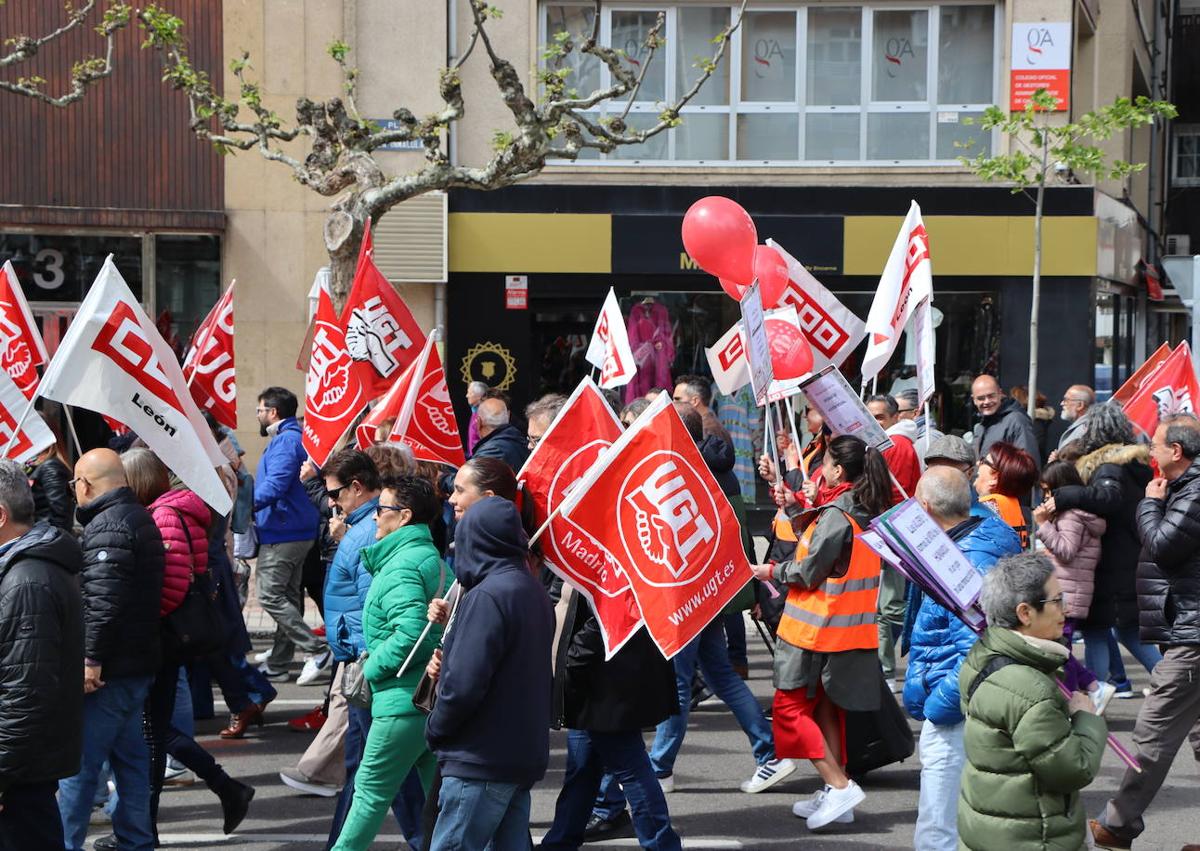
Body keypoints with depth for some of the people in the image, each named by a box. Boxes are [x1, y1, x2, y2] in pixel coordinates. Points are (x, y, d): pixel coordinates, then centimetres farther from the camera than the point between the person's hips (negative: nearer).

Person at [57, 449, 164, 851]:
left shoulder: (107, 526, -17)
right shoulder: (139, 518, 15)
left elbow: (104, 600, -25)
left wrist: (92, 658, -23)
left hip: (109, 668, -10)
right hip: (137, 662, 10)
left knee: (78, 763, -4)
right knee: (129, 756, 16)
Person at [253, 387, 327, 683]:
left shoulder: (285, 442, -16)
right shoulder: (297, 437, 17)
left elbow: (273, 487, -27)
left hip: (281, 533, -11)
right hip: (297, 532, 11)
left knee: (270, 597, -10)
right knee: (287, 598, 13)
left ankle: (316, 650, -13)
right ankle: (277, 664, 20)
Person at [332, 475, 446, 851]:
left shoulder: (401, 566, -14)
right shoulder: (433, 558, 15)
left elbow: (410, 632, -27)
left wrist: (371, 668, -13)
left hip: (403, 700, -9)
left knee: (371, 791, 0)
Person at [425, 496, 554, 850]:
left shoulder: (487, 596, -18)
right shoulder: (534, 592, 11)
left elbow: (464, 684, -23)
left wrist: (435, 729, -6)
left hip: (482, 761, -9)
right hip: (526, 755, 9)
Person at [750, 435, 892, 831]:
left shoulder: (836, 513, -19)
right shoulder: (866, 511, 9)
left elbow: (810, 572, -16)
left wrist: (772, 571, 0)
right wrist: (802, 510, 8)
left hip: (816, 627, -9)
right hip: (851, 626, 9)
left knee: (789, 707, -3)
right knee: (826, 707, 16)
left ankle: (839, 785, -11)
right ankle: (834, 796, 18)